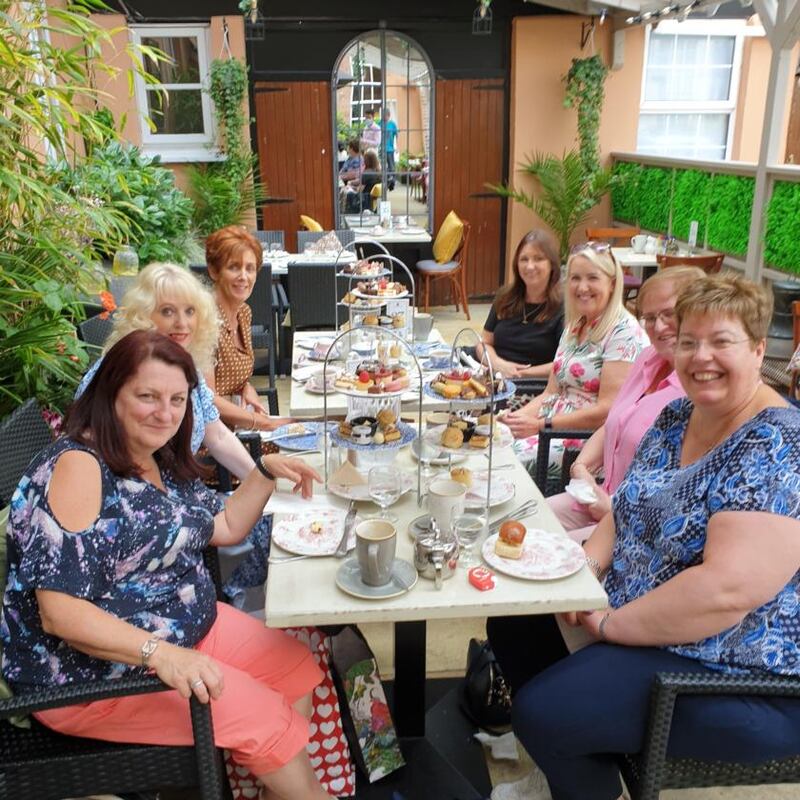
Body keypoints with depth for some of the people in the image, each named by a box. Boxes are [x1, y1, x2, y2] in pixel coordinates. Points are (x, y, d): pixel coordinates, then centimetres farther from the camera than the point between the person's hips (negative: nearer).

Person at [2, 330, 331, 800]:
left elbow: (225, 528, 16)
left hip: (184, 628, 9)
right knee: (263, 717, -10)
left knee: (298, 672, 6)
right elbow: (58, 611, -28)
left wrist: (266, 472, 4)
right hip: (90, 669, -9)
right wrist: (159, 652, -36)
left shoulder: (163, 461, 4)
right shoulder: (78, 466, -23)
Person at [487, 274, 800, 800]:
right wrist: (587, 565, -8)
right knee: (513, 615, 9)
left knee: (542, 711, -18)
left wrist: (610, 624, -21)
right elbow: (630, 512, 12)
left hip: (738, 676, -8)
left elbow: (728, 589, -32)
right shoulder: (677, 418, 3)